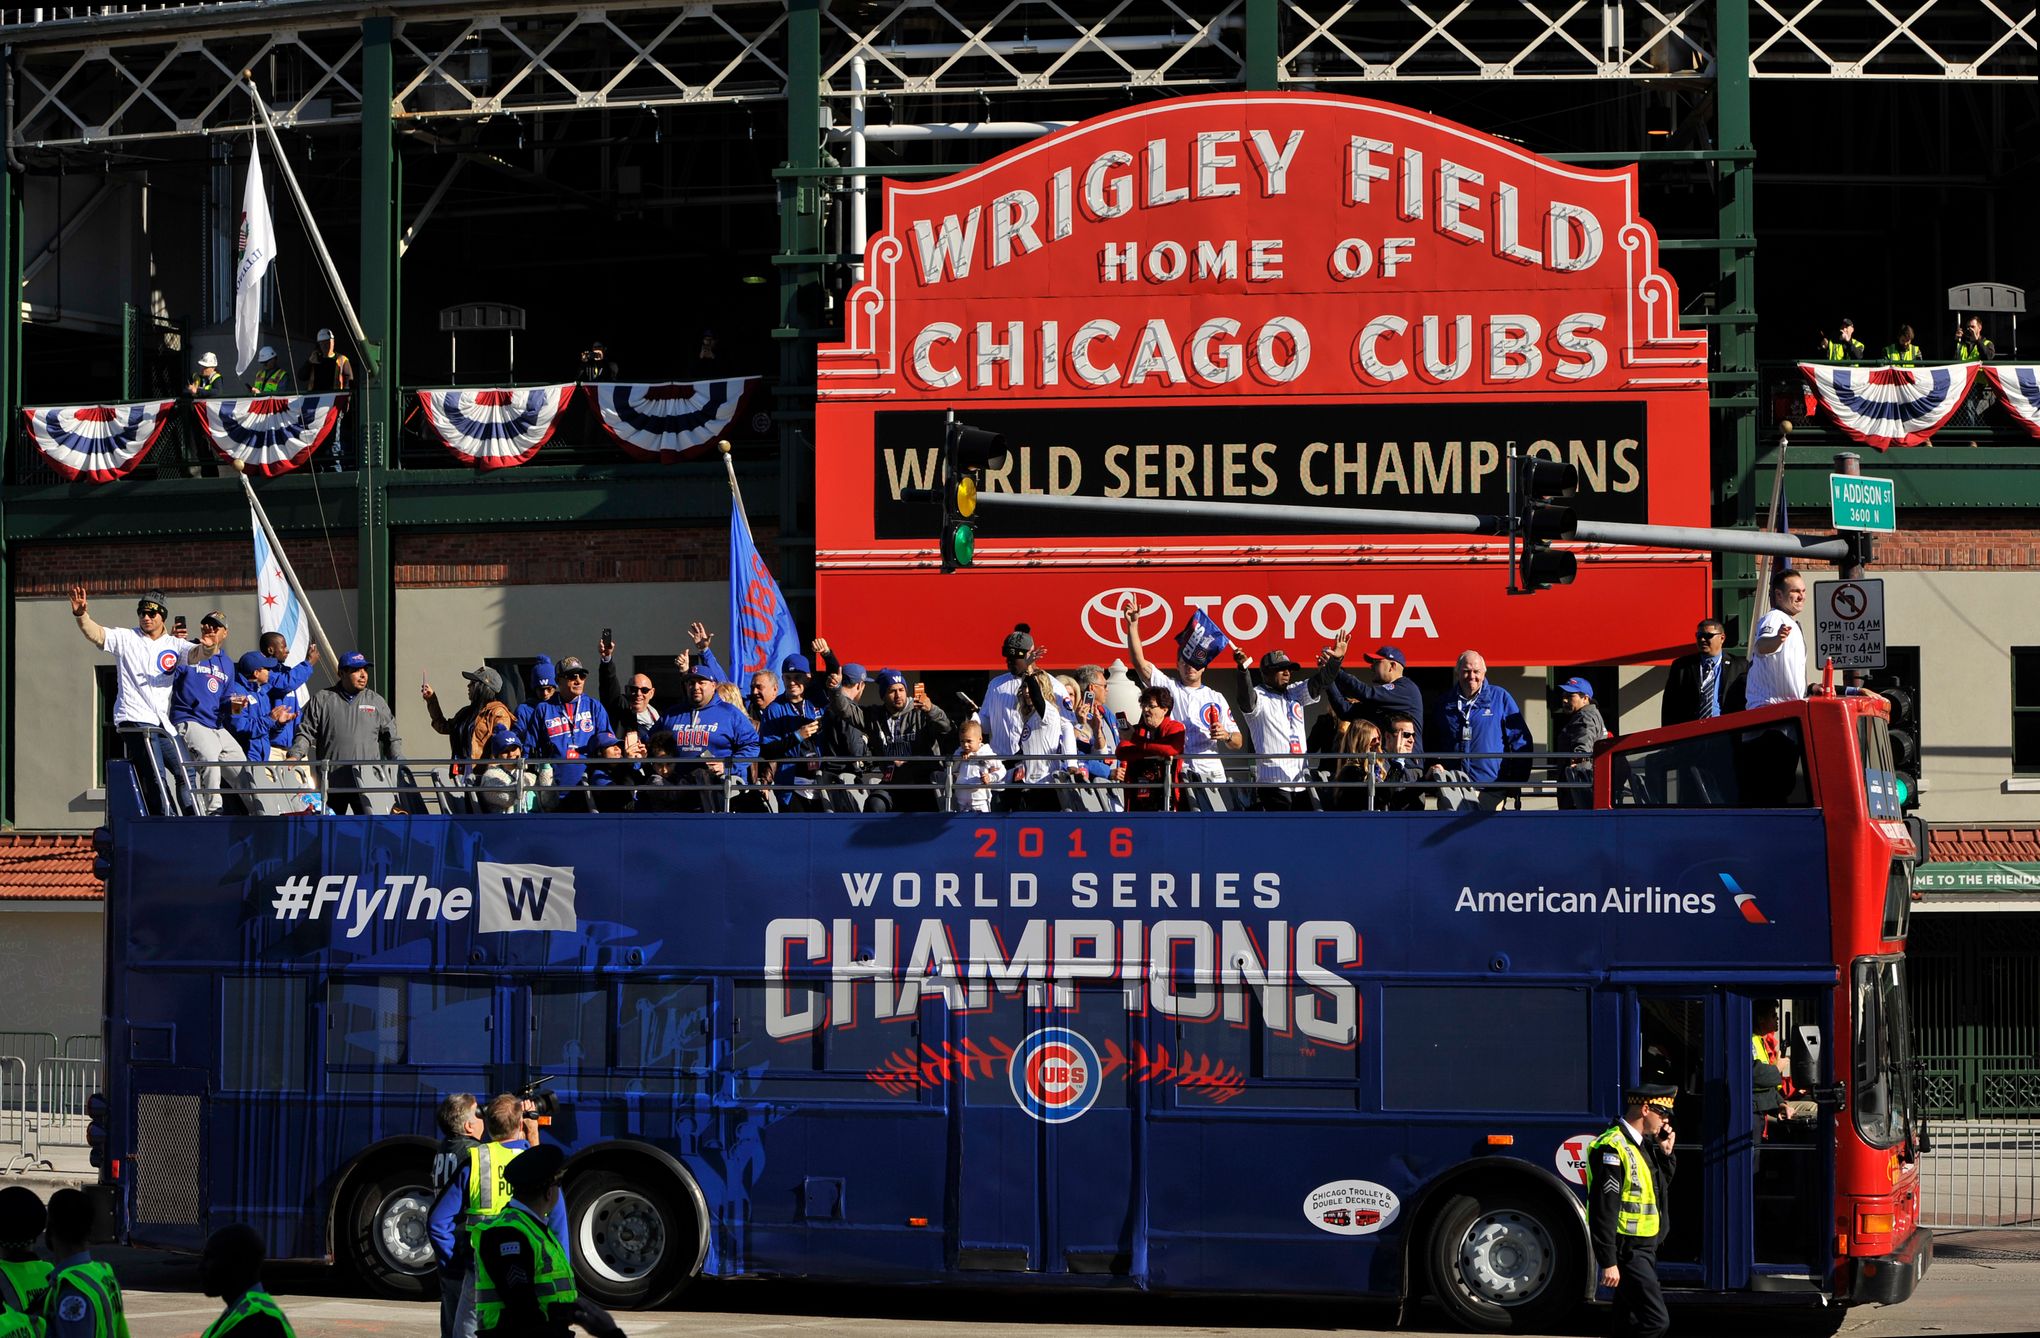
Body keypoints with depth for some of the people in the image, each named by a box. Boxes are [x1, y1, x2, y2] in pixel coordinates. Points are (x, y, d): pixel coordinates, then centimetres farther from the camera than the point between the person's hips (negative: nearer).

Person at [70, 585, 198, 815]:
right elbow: (96, 634, -11)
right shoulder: (126, 638, 4)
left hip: (163, 724, 5)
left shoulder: (173, 645, 13)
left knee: (185, 772, 9)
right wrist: (81, 615, -32)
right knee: (156, 779, -14)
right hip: (135, 720, -5)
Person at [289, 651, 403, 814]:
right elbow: (306, 733, 6)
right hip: (331, 780, 0)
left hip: (368, 779, 0)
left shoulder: (376, 701, 13)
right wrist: (295, 756, -9)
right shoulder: (322, 699, 8)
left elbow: (391, 738, 16)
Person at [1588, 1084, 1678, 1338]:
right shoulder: (1613, 1148, -19)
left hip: (1643, 1248, 10)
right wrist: (1608, 1262, -24)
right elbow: (1603, 1209, -23)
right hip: (1626, 1250, -10)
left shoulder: (1642, 1144, 12)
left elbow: (1658, 1189, 23)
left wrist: (1665, 1154, 8)